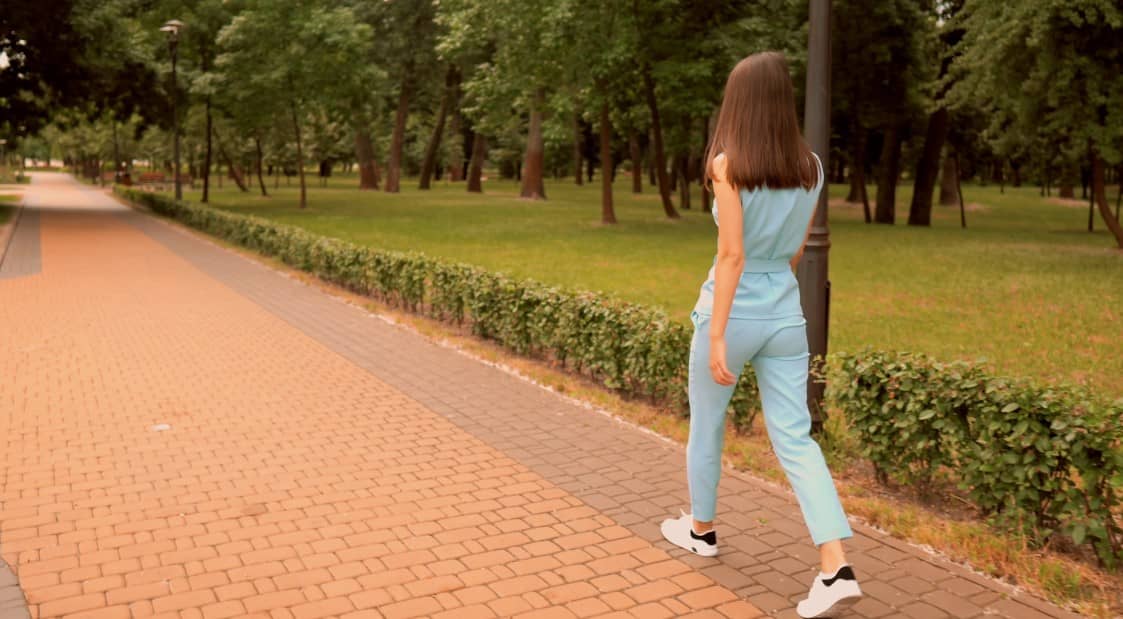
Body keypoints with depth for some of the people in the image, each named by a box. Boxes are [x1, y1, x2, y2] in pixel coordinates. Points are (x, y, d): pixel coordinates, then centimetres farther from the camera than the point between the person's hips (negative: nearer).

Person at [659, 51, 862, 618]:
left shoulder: (728, 164, -13)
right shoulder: (810, 166, 4)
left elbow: (732, 254, -19)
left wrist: (717, 337, -18)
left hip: (732, 311, -4)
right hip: (785, 312, 5)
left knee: (706, 426, 17)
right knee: (795, 440, 5)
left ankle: (701, 529, 36)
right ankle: (836, 569, -4)